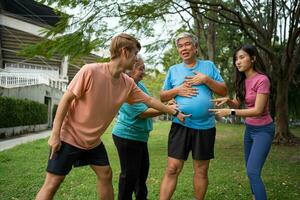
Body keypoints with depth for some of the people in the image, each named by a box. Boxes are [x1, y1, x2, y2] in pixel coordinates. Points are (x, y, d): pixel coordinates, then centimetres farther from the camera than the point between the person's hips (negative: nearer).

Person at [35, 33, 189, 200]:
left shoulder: (128, 84, -6)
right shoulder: (90, 71, -25)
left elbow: (149, 101, 7)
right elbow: (66, 100, -18)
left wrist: (175, 112, 13)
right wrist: (55, 134, -17)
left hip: (93, 141, 7)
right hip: (69, 137, -6)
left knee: (106, 174, 13)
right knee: (53, 183, -2)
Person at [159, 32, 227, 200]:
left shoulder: (208, 65, 6)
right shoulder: (173, 70, 8)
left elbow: (224, 91, 3)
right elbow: (163, 96, 10)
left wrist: (206, 79, -11)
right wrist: (177, 90, -8)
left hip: (205, 126, 0)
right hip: (181, 125, 0)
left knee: (201, 170, 12)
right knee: (172, 169, -2)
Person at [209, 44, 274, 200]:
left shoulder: (262, 79, -21)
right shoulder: (243, 81, 4)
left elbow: (258, 110, -25)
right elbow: (237, 104, 9)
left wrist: (229, 112, -30)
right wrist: (228, 100, -13)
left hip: (263, 130, -8)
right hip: (249, 129, 8)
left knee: (253, 171, -17)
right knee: (250, 170, 16)